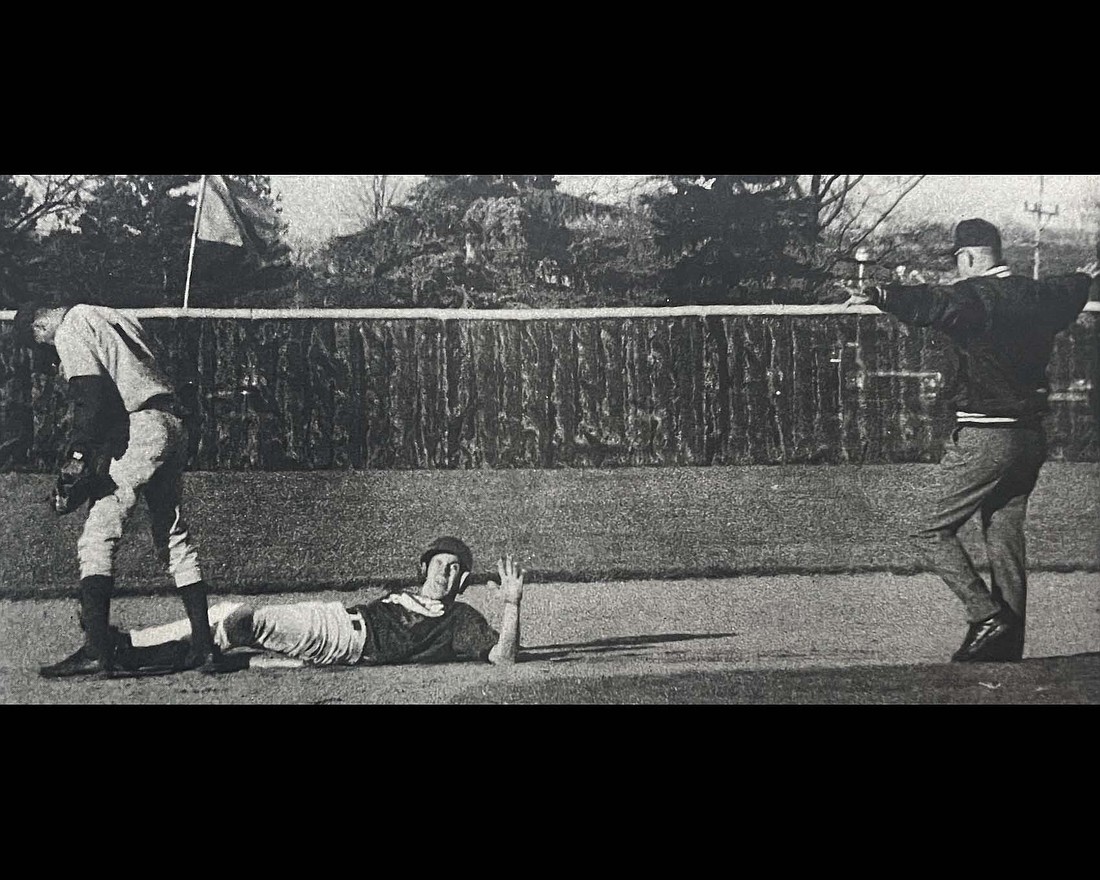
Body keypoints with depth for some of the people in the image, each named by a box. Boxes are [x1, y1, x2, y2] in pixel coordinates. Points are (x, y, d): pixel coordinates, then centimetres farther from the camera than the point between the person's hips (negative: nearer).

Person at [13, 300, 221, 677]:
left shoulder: (70, 331, 0)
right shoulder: (117, 317, 26)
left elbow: (90, 395, -15)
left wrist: (79, 454, -21)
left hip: (138, 430, -9)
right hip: (173, 424, 9)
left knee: (97, 537, -10)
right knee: (175, 539, 12)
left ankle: (97, 649, -19)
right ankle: (203, 643, 12)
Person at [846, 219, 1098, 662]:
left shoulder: (974, 296, -12)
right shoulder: (1040, 296, 12)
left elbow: (931, 302, -33)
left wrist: (881, 294, -50)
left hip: (984, 438, -8)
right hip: (1031, 438, 8)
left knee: (933, 533, 1)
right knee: (1006, 539, 12)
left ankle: (987, 615, -9)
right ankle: (1007, 647, 14)